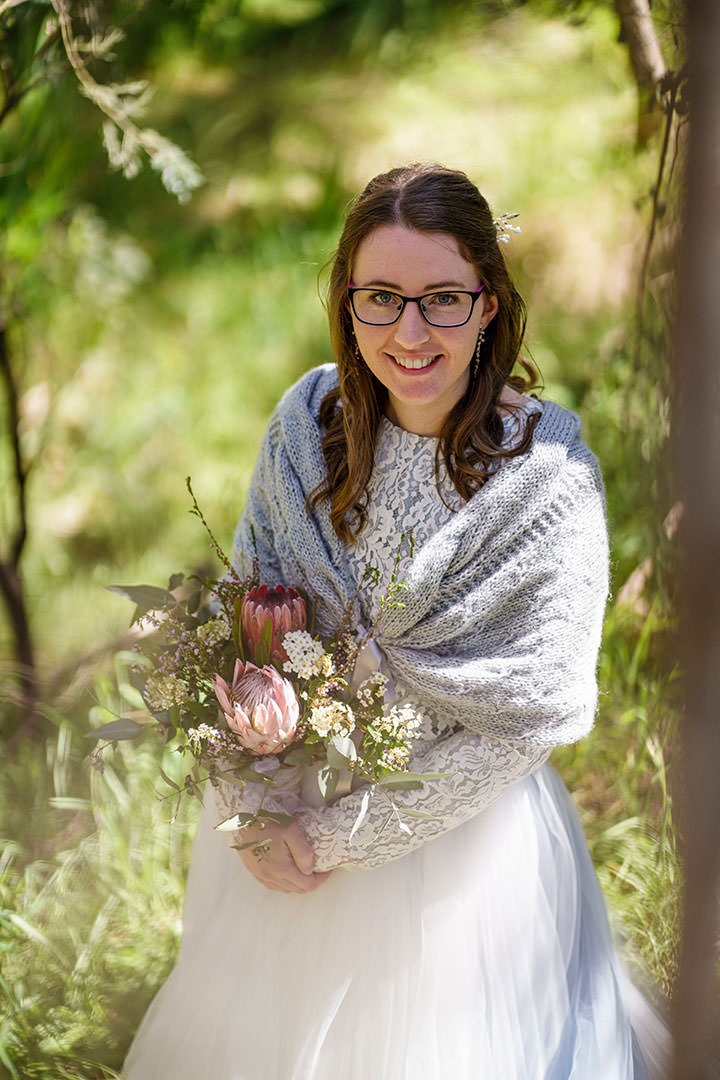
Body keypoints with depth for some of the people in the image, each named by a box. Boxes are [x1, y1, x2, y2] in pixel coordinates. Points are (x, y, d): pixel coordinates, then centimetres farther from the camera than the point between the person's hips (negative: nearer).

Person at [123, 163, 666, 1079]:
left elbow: (529, 711, -19)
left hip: (457, 833, -4)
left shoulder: (547, 471, -21)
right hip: (284, 822, 4)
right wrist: (255, 811, -16)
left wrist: (345, 835, -17)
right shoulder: (309, 418, -8)